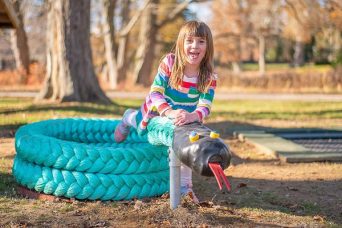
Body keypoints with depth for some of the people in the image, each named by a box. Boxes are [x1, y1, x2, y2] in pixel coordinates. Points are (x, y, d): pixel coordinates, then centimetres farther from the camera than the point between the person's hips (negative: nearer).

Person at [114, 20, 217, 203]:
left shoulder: (209, 76, -29)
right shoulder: (169, 62, -33)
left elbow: (205, 106, -36)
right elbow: (155, 93, -35)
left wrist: (192, 116, -60)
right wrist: (170, 112, -53)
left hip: (187, 116, 0)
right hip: (157, 110, 0)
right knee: (142, 128, 24)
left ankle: (184, 185, 17)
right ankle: (129, 118, 60)